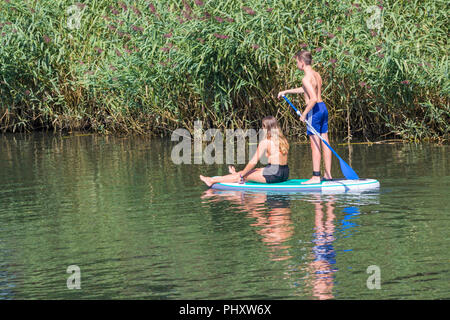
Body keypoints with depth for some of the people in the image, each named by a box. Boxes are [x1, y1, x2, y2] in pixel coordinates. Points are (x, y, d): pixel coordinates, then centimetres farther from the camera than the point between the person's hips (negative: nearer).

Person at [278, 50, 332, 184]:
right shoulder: (316, 74, 12)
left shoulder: (306, 78, -17)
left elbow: (314, 98, -26)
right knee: (324, 143, 11)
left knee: (315, 145, -6)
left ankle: (316, 176, -5)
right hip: (323, 108, 9)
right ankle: (328, 174, 15)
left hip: (314, 110, -9)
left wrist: (304, 114, -15)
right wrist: (287, 91, 34)